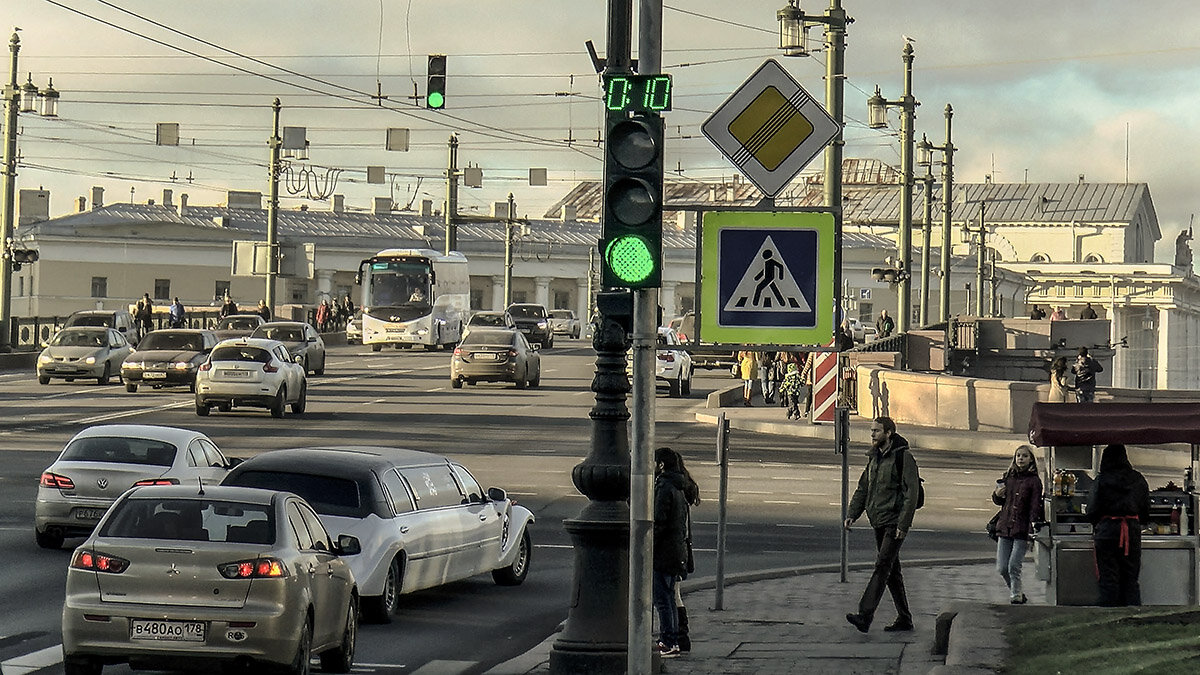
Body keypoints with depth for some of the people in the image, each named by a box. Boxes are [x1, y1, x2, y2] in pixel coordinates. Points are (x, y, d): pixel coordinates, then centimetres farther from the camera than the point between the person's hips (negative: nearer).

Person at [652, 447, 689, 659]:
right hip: (677, 551, 10)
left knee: (662, 599, -6)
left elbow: (658, 522, -20)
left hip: (662, 553, -10)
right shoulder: (678, 488, 15)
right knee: (669, 598, 16)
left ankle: (669, 643, -7)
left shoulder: (664, 488, -15)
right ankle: (671, 641, 20)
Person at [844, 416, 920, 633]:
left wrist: (904, 524, -20)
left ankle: (865, 615, -25)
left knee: (882, 566, -15)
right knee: (891, 570, 11)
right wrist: (851, 514, 5)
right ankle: (904, 618, 18)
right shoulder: (874, 458, 15)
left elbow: (911, 493, -14)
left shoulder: (903, 457, -10)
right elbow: (863, 489, 19)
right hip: (879, 523, 9)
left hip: (895, 523, -9)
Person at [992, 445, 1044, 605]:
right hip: (1005, 527, 5)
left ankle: (1016, 596, 1)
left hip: (1022, 530, -5)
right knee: (1002, 568, 4)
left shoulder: (1034, 481, -4)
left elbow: (1035, 509, -9)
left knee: (1014, 567, -12)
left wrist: (1031, 532, -17)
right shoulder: (1007, 477, 11)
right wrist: (997, 494, 0)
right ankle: (1017, 594, 24)